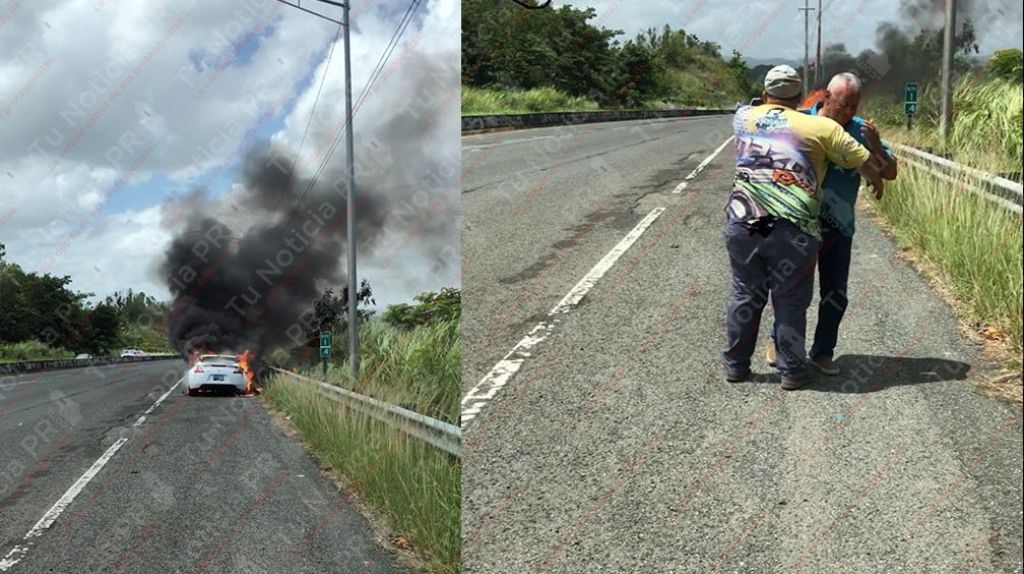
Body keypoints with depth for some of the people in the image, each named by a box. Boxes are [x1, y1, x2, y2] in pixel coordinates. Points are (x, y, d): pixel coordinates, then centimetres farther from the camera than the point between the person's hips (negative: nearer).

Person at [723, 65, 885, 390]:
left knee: (745, 296, 16)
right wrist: (876, 182, 26)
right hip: (791, 229, -3)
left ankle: (735, 365, 25)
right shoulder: (820, 127, 3)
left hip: (742, 223, 3)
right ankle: (792, 371, 18)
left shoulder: (744, 118, 12)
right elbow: (865, 163, 8)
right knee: (790, 303, 9)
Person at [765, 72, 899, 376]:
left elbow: (891, 173, -1)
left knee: (835, 293, 7)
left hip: (839, 228, 2)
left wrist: (876, 148, -19)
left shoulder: (861, 130, -3)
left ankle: (822, 352, 21)